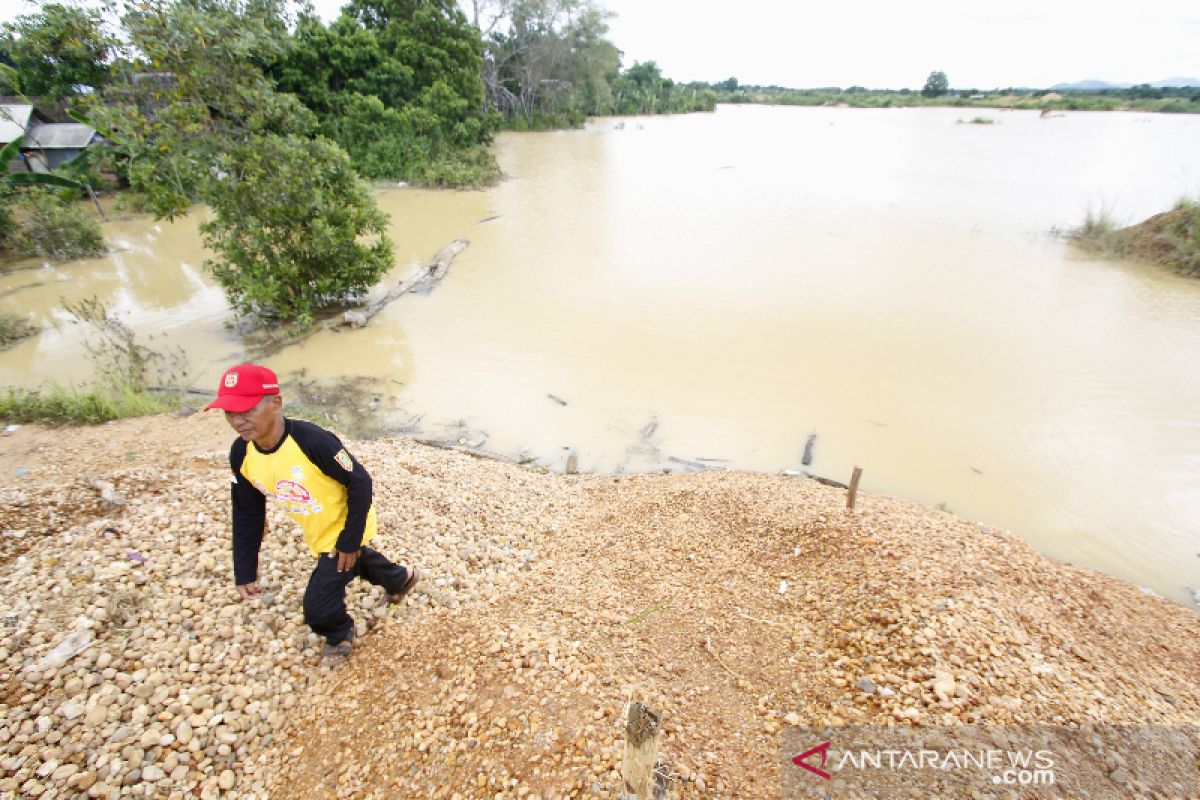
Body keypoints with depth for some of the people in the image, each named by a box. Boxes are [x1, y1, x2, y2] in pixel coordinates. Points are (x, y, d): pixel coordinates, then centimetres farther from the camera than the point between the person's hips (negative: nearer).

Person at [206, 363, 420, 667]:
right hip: (317, 534, 7)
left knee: (317, 606, -5)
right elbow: (247, 515, -2)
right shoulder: (241, 454, -15)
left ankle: (341, 635, 31)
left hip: (346, 529, -7)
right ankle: (401, 578, 63)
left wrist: (350, 541, -21)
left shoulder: (312, 440, -37)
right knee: (360, 562, 31)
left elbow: (360, 482, -27)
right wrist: (245, 572, 1)